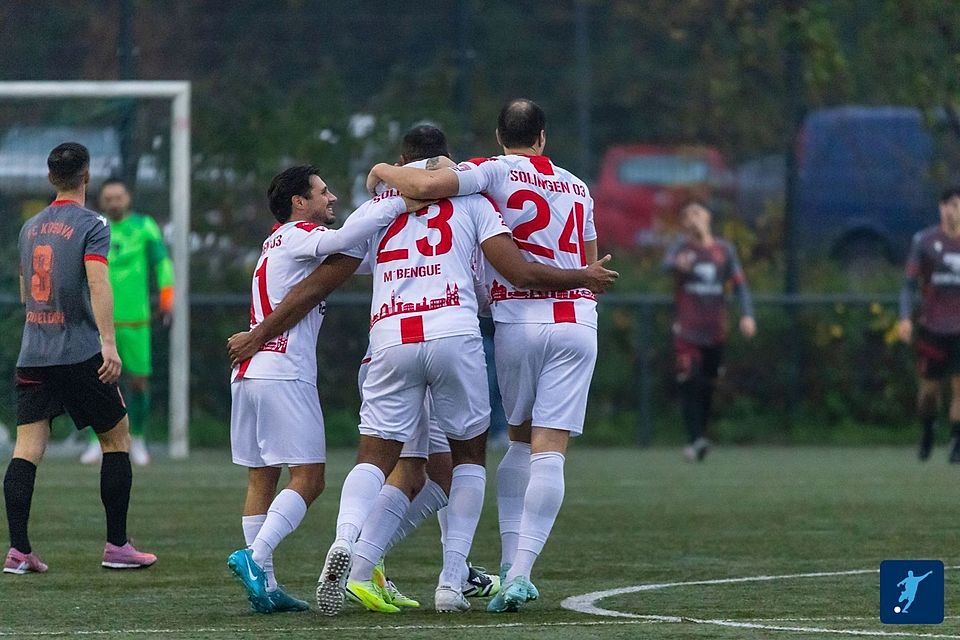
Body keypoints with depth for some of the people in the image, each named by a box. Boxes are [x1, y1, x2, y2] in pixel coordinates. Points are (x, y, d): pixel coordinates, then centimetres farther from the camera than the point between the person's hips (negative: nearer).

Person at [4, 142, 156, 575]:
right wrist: (108, 343, -25)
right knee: (116, 438, 9)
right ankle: (117, 546, 9)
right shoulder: (91, 225, -5)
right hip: (80, 354, -5)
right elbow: (98, 283, -19)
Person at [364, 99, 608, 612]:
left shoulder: (496, 172, 0)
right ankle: (520, 574, -15)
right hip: (577, 320, 2)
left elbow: (424, 185, -16)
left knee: (520, 440, 16)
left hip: (518, 320, -2)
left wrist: (384, 172, 3)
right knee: (549, 453, -5)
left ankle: (510, 564, 8)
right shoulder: (576, 187, 16)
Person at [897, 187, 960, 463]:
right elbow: (909, 284, -1)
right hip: (932, 326, -1)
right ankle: (927, 429, 32)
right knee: (930, 387, 3)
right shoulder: (924, 241, 0)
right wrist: (905, 318, -14)